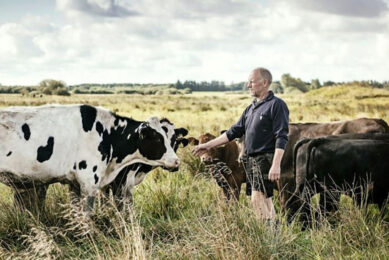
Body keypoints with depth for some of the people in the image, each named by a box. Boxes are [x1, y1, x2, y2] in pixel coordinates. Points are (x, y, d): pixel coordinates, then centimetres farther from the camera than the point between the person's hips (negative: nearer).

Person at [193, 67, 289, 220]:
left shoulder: (276, 105, -7)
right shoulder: (251, 108, 18)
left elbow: (281, 137, -14)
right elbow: (234, 131, 21)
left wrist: (276, 165, -23)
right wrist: (208, 145, 17)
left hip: (266, 160, -8)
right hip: (251, 160, 8)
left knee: (257, 199, -17)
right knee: (265, 202, 8)